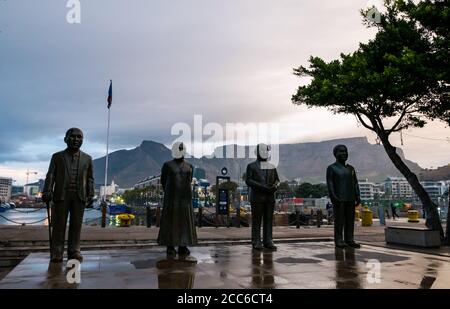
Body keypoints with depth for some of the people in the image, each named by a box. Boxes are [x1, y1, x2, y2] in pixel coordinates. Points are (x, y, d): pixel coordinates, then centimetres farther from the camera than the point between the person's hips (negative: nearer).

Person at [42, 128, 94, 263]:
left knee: (76, 224, 2)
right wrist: (47, 191, -10)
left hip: (79, 196, 1)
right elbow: (50, 176, 3)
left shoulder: (87, 158, 12)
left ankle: (74, 251, 7)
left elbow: (90, 179, 11)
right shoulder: (57, 156, 10)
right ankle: (57, 253, 5)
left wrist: (90, 195, 3)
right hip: (61, 194, -1)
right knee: (59, 224, 0)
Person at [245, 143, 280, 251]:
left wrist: (275, 186, -12)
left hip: (270, 197, 4)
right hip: (257, 197, -4)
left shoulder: (272, 167, 13)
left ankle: (268, 242, 9)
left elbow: (277, 180, 12)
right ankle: (256, 242, 5)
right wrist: (262, 187, -20)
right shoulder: (251, 166, -1)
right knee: (256, 220, -1)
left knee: (269, 219, 4)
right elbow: (248, 181, -10)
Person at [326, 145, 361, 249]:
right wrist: (333, 198, -19)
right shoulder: (331, 168, -2)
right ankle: (338, 241, 1)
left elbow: (355, 183, 11)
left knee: (350, 219, 4)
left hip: (350, 199, 5)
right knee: (339, 220, -4)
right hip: (338, 199, -5)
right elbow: (330, 184, -9)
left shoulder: (351, 168, 13)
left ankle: (349, 240, 10)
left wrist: (358, 197, 1)